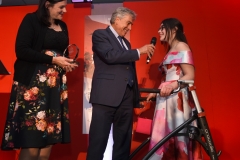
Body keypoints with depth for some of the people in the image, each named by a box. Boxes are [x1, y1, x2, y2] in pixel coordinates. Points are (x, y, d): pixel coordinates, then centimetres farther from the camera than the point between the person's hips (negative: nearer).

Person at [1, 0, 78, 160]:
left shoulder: (63, 26, 16)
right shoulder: (31, 20, -2)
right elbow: (21, 50, -12)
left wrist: (67, 63, 2)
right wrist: (53, 60, -14)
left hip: (56, 85, 6)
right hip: (33, 84, -6)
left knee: (49, 138, 6)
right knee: (31, 139, -4)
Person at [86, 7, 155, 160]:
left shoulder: (126, 42, 23)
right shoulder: (100, 34, 3)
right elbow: (110, 56, -15)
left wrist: (137, 96, 17)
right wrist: (139, 51, -10)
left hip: (127, 96, 7)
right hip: (106, 95, -7)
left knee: (123, 140, 10)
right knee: (99, 140, -2)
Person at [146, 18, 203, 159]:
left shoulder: (181, 46, -3)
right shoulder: (170, 50, 23)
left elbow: (190, 76, -14)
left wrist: (173, 86, -28)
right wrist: (155, 92, 19)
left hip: (178, 98, -8)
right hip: (167, 98, 8)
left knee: (177, 136, -7)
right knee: (165, 136, 6)